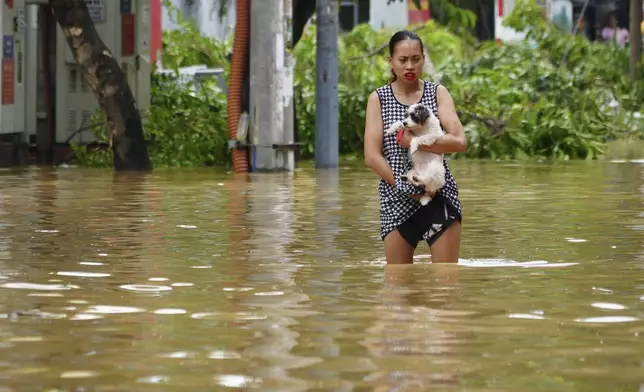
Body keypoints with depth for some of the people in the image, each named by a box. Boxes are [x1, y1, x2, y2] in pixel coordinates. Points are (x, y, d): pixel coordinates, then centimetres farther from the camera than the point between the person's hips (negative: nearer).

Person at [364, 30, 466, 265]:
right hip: (396, 200, 0)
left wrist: (411, 141, -16)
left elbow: (460, 142, -9)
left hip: (440, 196, 0)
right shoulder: (379, 98, 5)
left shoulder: (438, 93, 5)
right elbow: (372, 157, -4)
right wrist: (403, 186, -12)